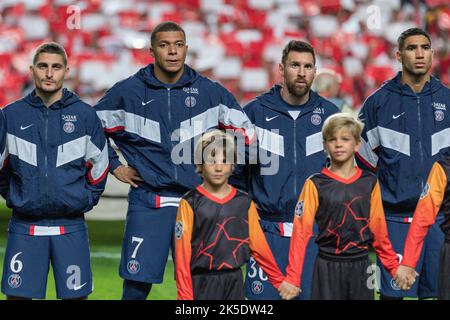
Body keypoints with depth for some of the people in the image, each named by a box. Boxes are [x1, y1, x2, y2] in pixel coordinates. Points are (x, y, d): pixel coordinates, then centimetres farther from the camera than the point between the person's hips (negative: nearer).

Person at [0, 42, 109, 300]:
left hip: (71, 227, 0)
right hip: (24, 228, 0)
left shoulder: (85, 115, 2)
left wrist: (84, 201, 8)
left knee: (76, 294, 2)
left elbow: (99, 165, 11)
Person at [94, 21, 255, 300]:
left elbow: (246, 132, 14)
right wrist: (114, 167, 8)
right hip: (147, 204, -1)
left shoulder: (210, 92, 4)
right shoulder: (127, 92, 2)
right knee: (136, 284, -4)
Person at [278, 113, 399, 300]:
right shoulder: (315, 185, -3)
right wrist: (292, 278, -11)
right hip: (328, 268, -2)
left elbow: (378, 230, 8)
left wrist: (394, 267, 6)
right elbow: (301, 232, -6)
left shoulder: (370, 183, 4)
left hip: (361, 267, 2)